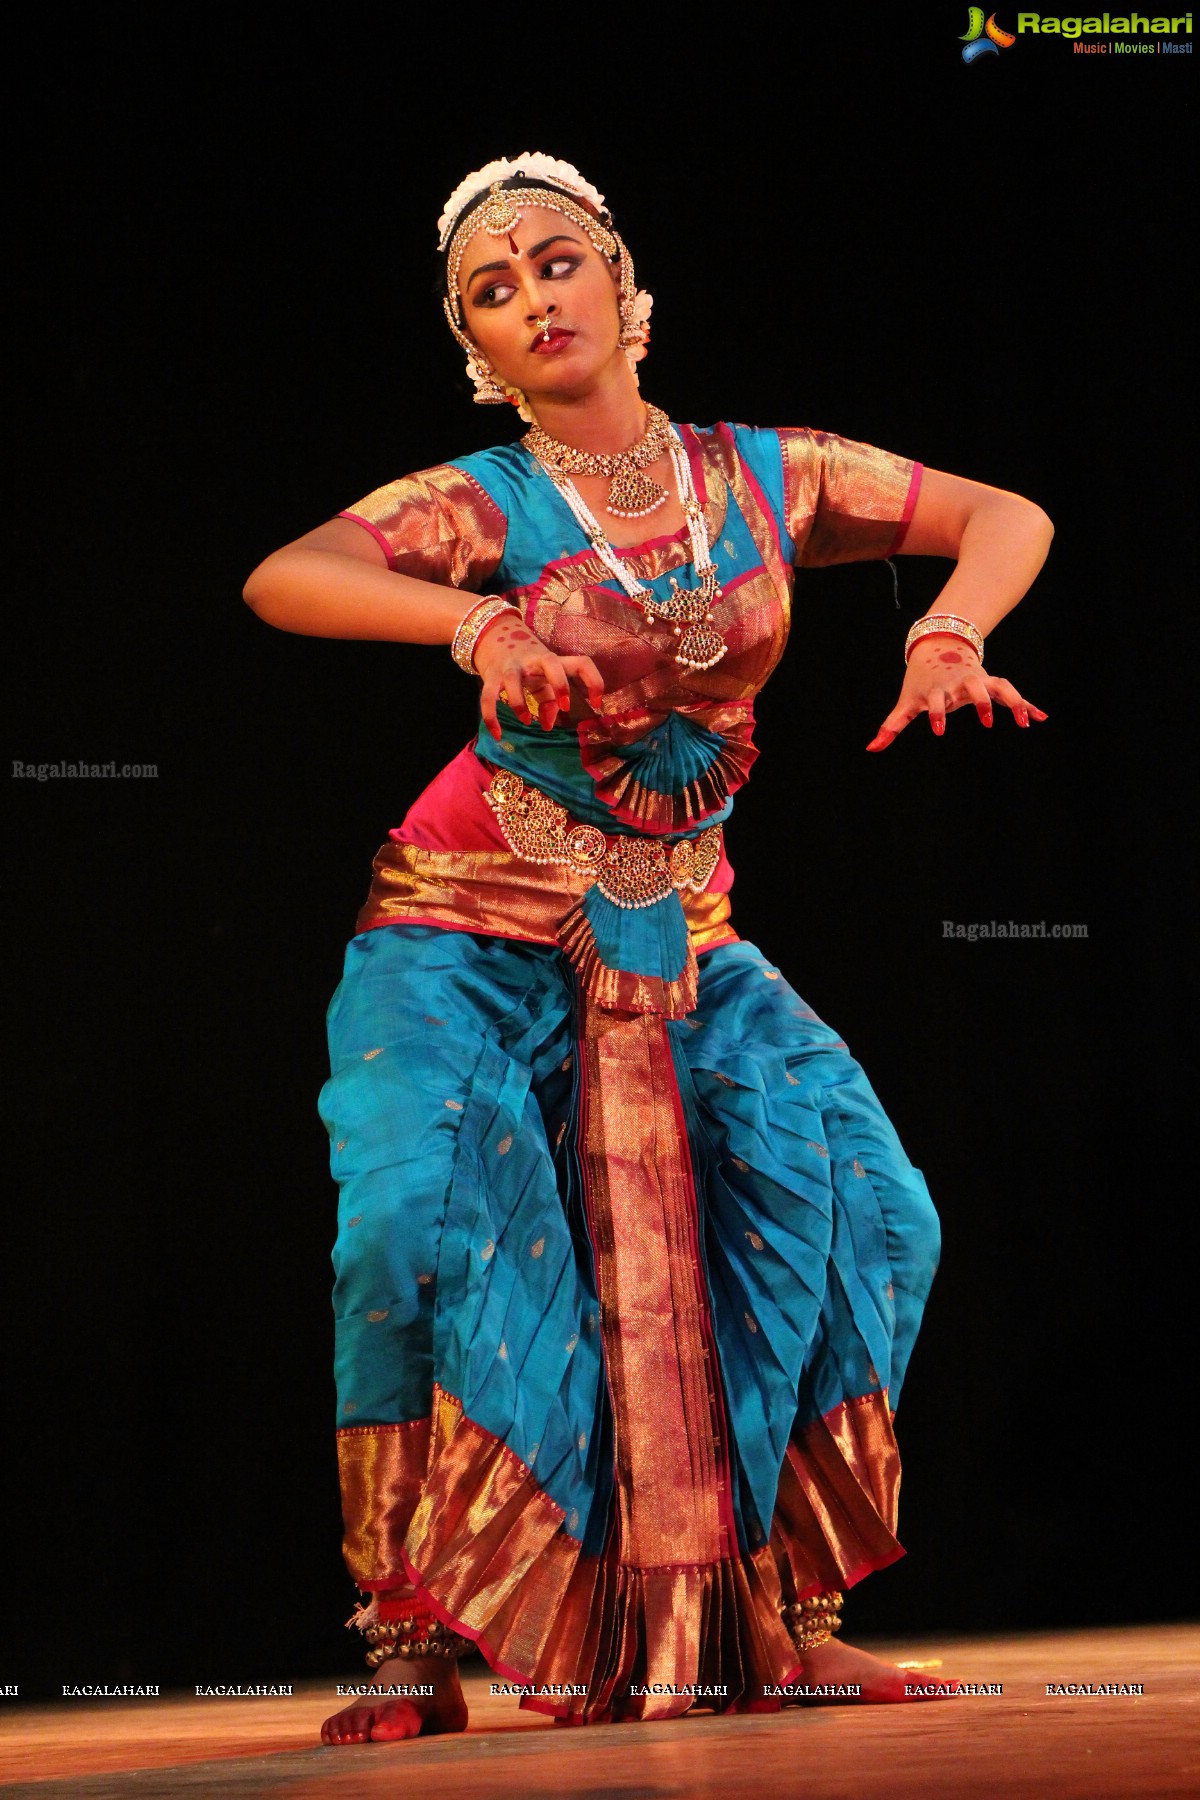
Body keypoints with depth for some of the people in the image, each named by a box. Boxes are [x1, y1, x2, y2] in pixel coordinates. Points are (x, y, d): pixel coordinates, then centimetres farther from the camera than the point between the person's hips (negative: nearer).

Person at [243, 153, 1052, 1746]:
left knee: (863, 1205, -12)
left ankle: (777, 1619, 0)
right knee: (415, 1217, -25)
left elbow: (1008, 518, 5)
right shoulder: (480, 506, -8)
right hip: (477, 930, -3)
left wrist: (947, 633, -16)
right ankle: (414, 1640, -12)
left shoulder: (764, 478, 1)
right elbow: (284, 578, -26)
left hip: (683, 939, 3)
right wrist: (479, 626, -42)